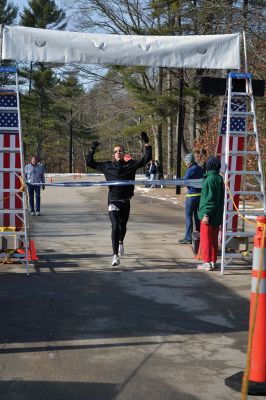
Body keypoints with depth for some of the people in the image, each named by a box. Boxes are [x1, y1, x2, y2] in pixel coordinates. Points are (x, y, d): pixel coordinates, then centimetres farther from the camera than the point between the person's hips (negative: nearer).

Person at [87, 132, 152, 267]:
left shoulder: (131, 164, 4)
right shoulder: (107, 166, 4)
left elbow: (146, 159, 1)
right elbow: (90, 162, 13)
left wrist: (146, 143, -3)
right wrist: (92, 150, 8)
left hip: (126, 202, 2)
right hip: (113, 202, -2)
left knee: (123, 226, 19)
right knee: (115, 226, -15)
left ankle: (120, 242, 52)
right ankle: (115, 256, -16)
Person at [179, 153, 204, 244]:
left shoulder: (190, 170, -15)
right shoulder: (200, 169, 9)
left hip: (191, 195, -8)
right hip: (200, 194, 8)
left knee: (188, 217, -1)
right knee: (197, 216, 14)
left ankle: (188, 238, 0)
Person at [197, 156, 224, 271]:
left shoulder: (210, 179, -16)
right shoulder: (220, 179, 8)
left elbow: (209, 198, -19)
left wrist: (206, 214, -18)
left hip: (209, 215, -8)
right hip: (218, 216, 8)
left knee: (206, 239, 1)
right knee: (214, 239, 14)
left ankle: (207, 263, 5)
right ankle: (213, 262, 20)